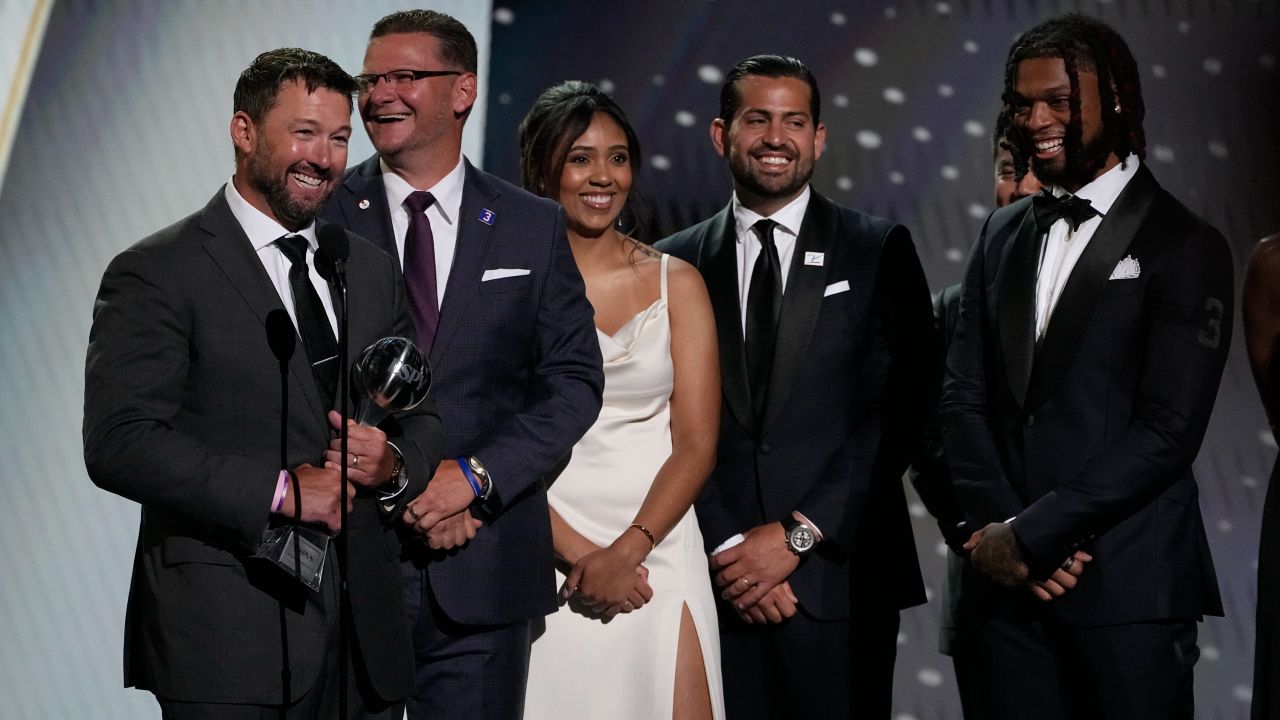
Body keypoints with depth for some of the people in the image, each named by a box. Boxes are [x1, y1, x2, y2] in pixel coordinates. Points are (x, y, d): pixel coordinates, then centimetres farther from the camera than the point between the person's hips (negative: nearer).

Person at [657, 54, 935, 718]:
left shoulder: (880, 252, 4)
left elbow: (902, 412, -3)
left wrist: (796, 534, -9)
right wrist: (724, 549, -8)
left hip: (841, 582, -1)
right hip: (715, 582, 1)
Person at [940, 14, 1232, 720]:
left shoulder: (1186, 248, -4)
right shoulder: (1003, 234, 12)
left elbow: (1167, 431, -12)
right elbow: (963, 395, 8)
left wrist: (1030, 533, -13)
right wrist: (998, 526, -7)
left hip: (1128, 587, -4)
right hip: (1006, 580, 4)